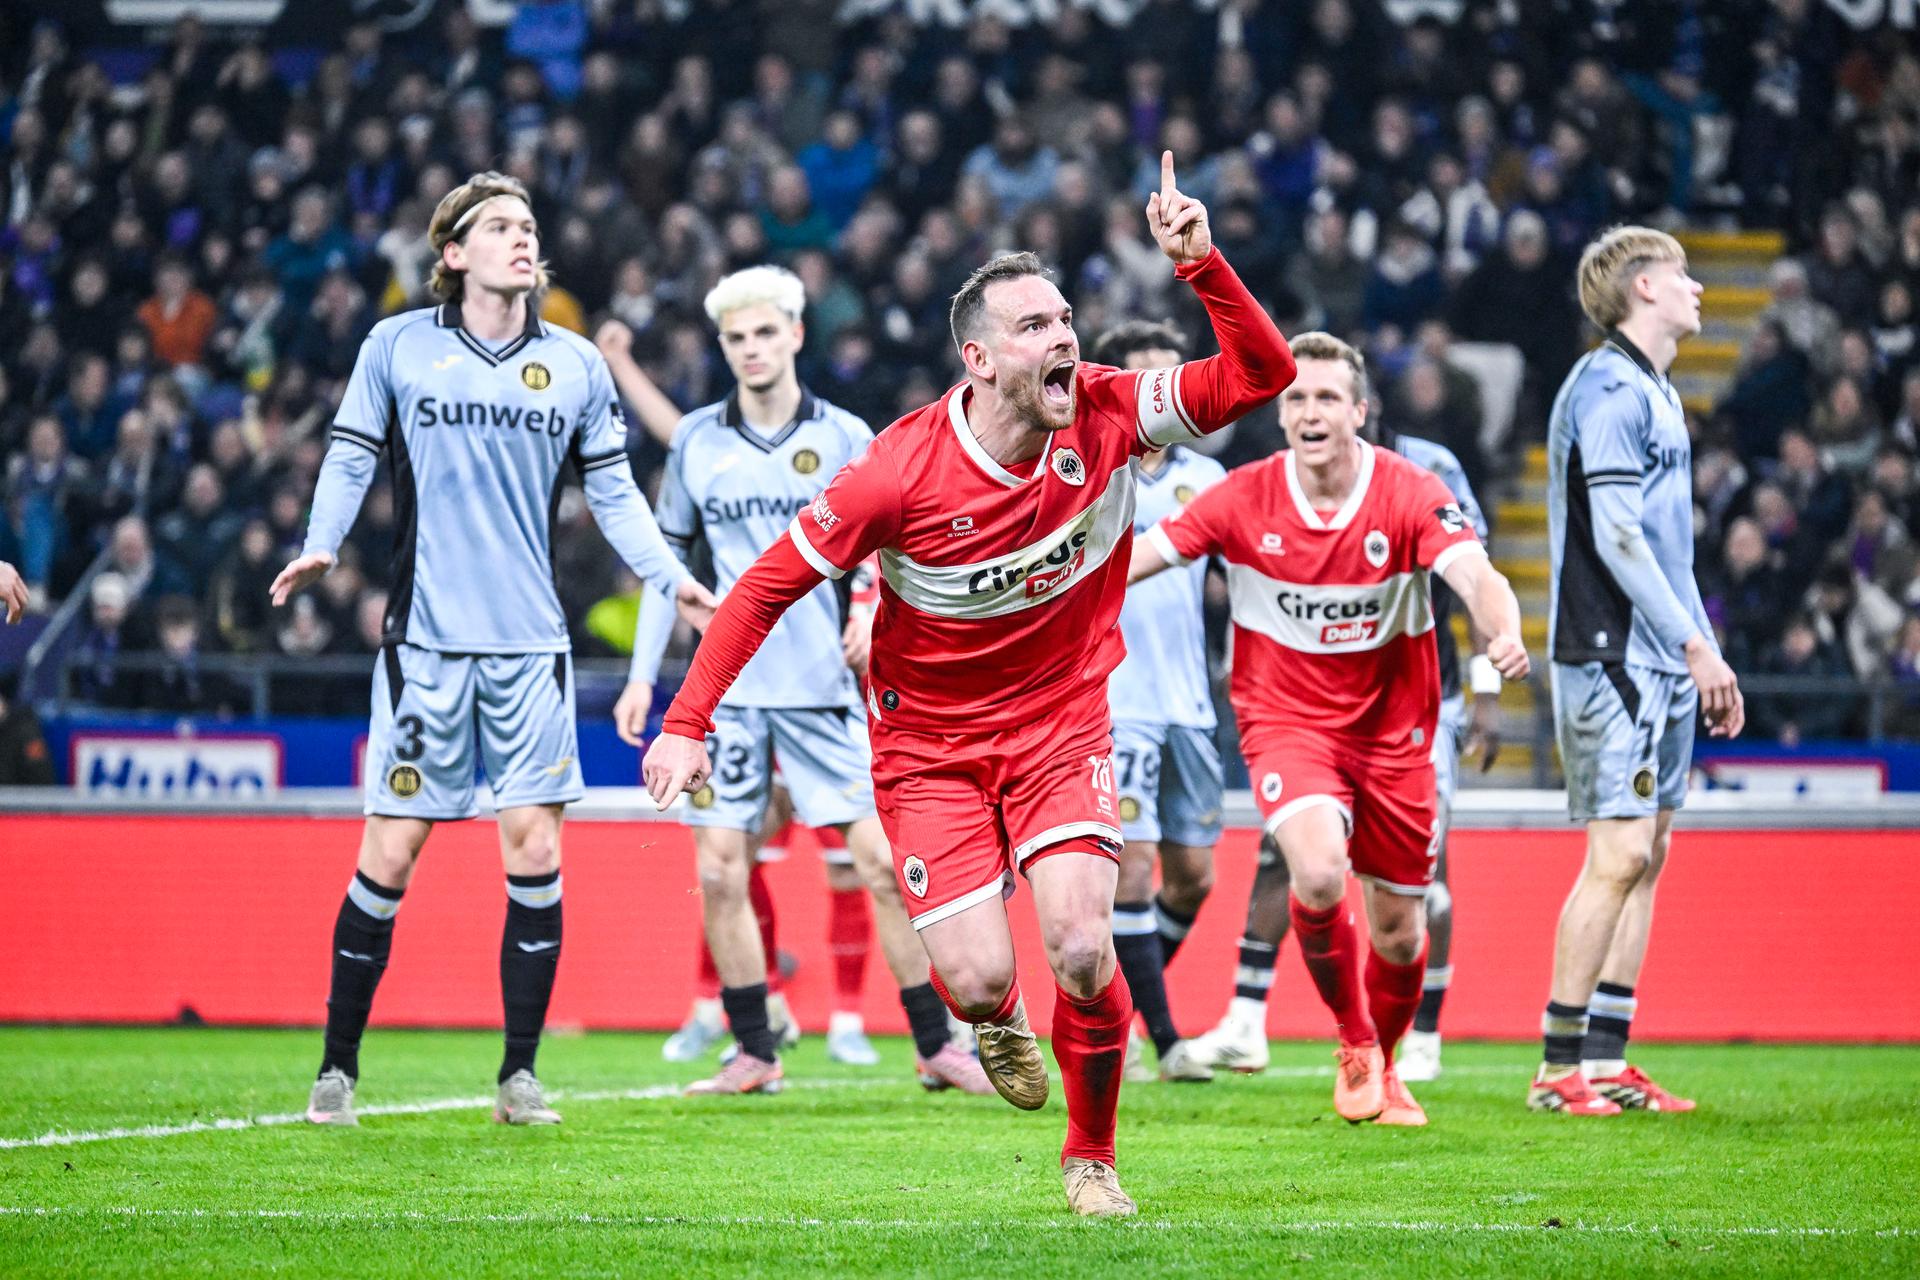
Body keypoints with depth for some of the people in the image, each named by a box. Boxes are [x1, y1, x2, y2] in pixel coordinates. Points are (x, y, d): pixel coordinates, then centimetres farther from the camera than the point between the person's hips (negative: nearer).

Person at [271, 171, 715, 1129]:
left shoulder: (576, 364, 9)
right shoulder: (397, 347, 2)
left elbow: (613, 493, 14)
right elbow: (350, 457, 6)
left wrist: (671, 578, 2)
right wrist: (320, 546, -11)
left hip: (531, 645, 2)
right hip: (424, 641, -2)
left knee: (535, 851, -4)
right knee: (390, 853, -3)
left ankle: (519, 1074, 7)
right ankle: (337, 1067, 10)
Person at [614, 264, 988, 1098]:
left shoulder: (843, 437, 3)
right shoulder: (696, 441, 7)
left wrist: (874, 610, -16)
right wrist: (642, 675, 9)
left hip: (820, 685, -2)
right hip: (725, 684, 2)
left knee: (882, 861, -7)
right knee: (720, 872, -3)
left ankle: (936, 1047, 1)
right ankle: (755, 1053, 8)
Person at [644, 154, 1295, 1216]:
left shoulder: (1108, 417, -12)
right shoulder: (901, 470, -21)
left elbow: (1262, 373, -14)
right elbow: (768, 583, -12)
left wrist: (1200, 262, -28)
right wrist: (687, 722, -14)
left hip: (1061, 720, 2)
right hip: (931, 738, -2)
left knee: (1082, 950, -16)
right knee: (975, 980, -12)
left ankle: (1092, 1154, 11)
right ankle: (999, 1022, 30)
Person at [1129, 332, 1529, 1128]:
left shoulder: (1410, 495, -13)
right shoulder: (1244, 499, -9)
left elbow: (1475, 576, -27)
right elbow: (1139, 556, -5)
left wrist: (1505, 635, -48)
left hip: (1392, 726, 1)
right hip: (1286, 719, -1)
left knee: (1398, 927, 8)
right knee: (1320, 873, -27)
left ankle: (1382, 1063, 39)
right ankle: (1354, 1043, -1)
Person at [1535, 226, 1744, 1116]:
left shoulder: (1656, 391, 19)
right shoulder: (1609, 387, -11)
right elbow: (1616, 536, -18)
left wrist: (1704, 652, 20)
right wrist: (1695, 645, -17)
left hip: (1662, 664, 10)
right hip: (1614, 655, -10)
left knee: (1646, 853, 8)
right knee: (1621, 853, -12)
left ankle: (1606, 1059, 11)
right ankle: (1560, 1067, -8)